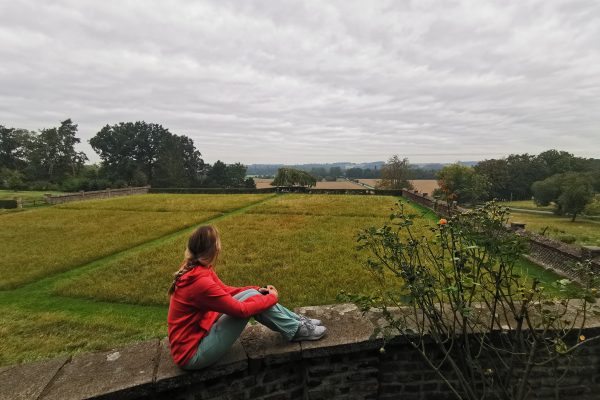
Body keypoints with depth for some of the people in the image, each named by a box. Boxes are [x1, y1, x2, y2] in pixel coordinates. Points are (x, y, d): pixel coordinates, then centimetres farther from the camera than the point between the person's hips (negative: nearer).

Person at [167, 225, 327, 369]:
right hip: (193, 353, -8)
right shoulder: (200, 281, -30)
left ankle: (296, 321, 9)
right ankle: (296, 331, 1)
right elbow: (241, 309, -22)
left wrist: (257, 290, 0)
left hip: (200, 331, 8)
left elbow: (225, 291, 10)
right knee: (250, 298, -17)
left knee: (251, 293, -3)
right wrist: (271, 297, -7)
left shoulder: (196, 269, -2)